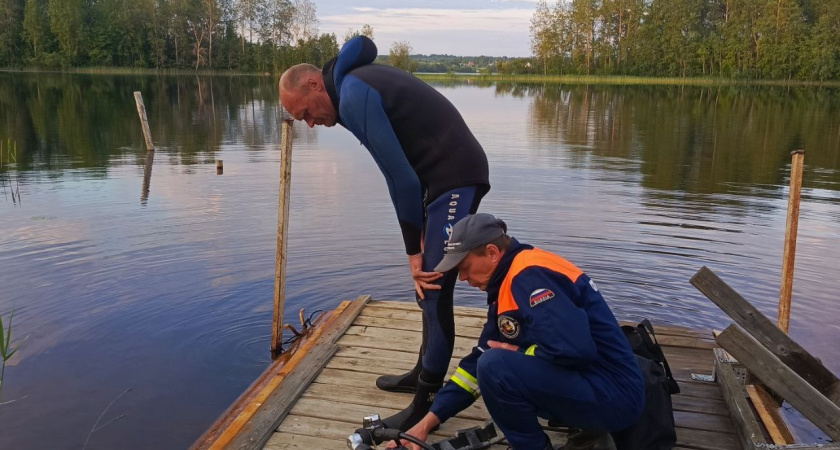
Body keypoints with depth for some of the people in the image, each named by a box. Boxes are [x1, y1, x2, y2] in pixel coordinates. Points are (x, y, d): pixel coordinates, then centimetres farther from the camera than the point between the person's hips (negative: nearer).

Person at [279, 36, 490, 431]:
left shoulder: (352, 98, -15)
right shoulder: (356, 80, 15)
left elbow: (400, 176, -17)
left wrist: (414, 251, -11)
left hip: (456, 178, -10)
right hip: (446, 177, 10)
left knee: (434, 290, -7)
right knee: (426, 283, 16)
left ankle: (426, 406, 2)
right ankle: (424, 374, 30)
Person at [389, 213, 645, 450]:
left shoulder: (530, 276, -19)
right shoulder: (506, 287, 11)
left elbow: (574, 349, -31)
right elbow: (481, 358, 13)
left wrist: (516, 353, -11)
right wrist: (430, 420, 9)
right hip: (584, 383, 10)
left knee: (496, 366, -24)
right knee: (489, 361, 17)